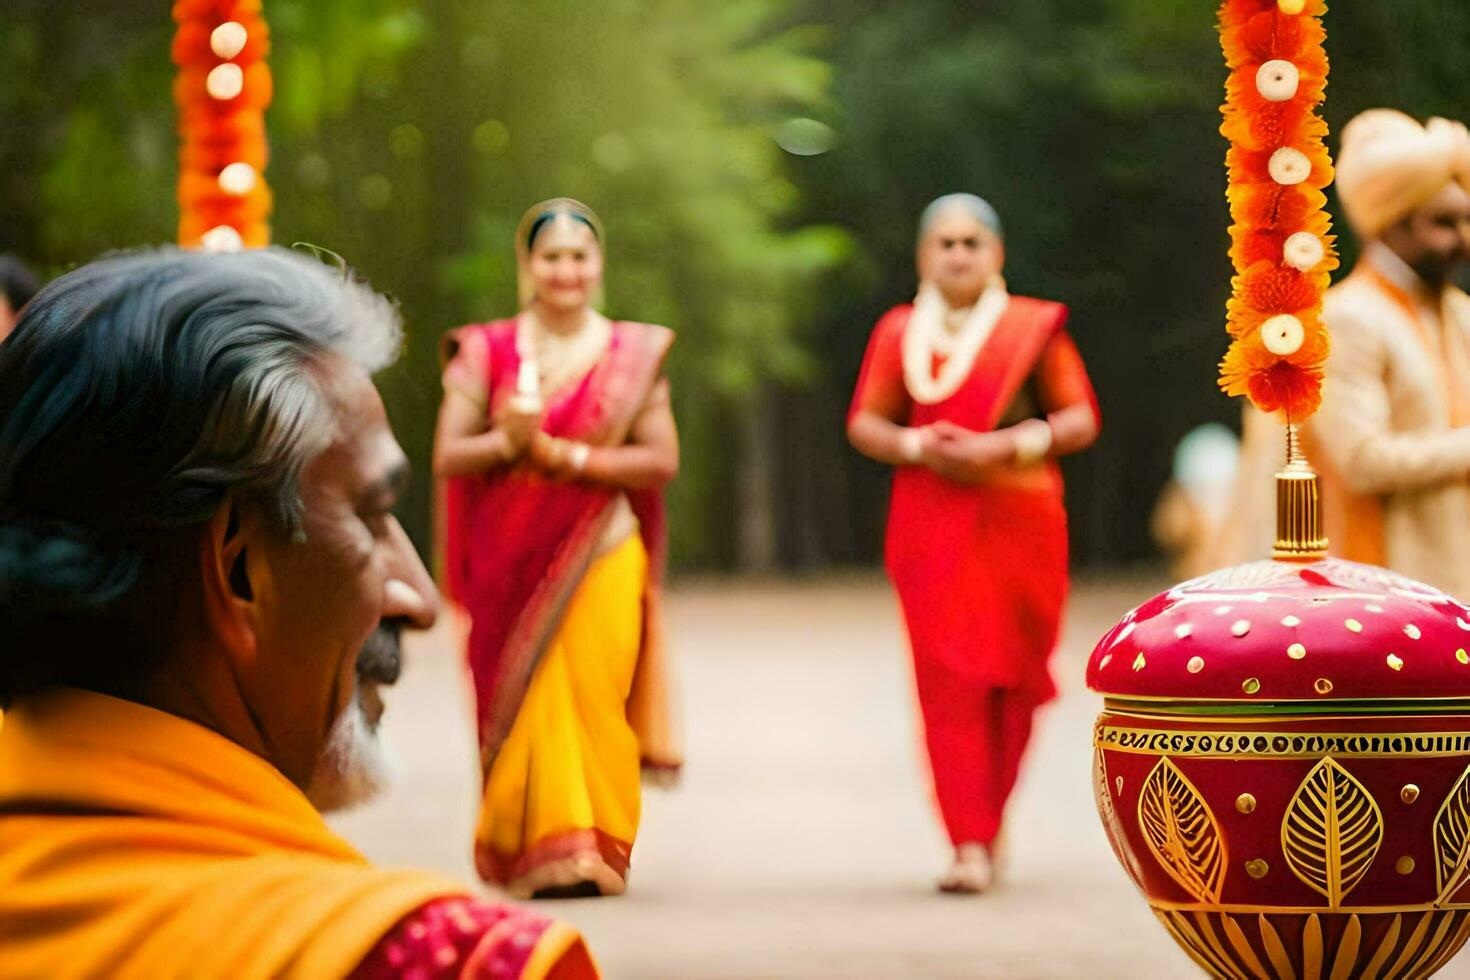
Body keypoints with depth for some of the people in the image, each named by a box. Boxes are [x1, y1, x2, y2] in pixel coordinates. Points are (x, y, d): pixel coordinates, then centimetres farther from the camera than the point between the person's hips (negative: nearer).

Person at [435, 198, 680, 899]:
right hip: (511, 560, 0)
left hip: (603, 556, 0)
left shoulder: (634, 353, 6)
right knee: (529, 701, -7)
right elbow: (448, 458, 3)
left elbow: (661, 460, 1)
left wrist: (570, 456, -10)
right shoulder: (485, 352, 7)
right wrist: (507, 441, -16)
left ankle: (595, 848, 5)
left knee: (594, 695, -5)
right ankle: (543, 848, -2)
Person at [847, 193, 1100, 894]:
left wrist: (1008, 445, -13)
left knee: (1010, 678, 4)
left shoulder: (1034, 327, 4)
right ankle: (970, 844, -12)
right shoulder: (900, 332, 9)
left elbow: (1081, 420, 3)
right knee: (947, 677, -10)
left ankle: (987, 823, 23)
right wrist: (915, 446, -10)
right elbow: (864, 423, 10)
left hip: (1017, 523, 0)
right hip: (931, 526, 0)